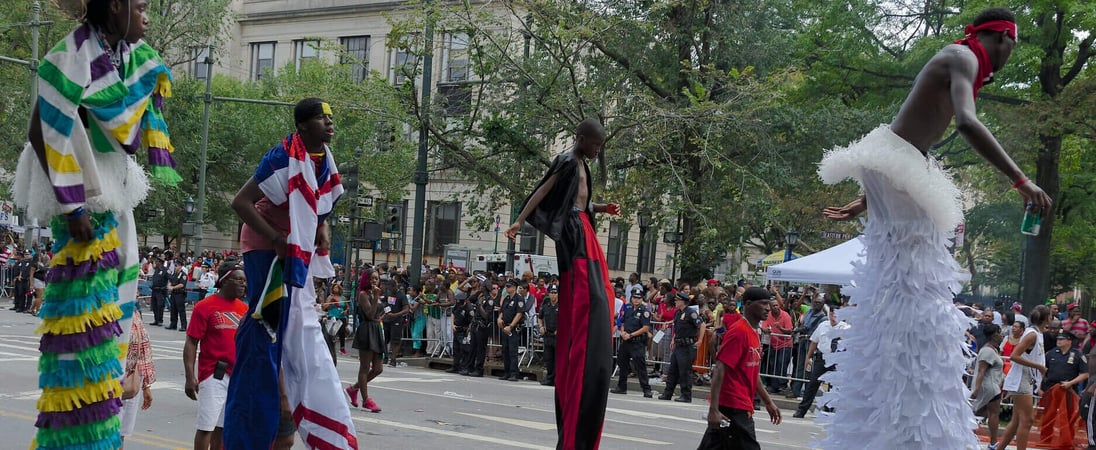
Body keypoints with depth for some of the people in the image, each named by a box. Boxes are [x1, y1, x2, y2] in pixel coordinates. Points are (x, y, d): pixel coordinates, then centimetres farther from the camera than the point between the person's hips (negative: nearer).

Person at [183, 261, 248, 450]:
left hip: (238, 376, 5)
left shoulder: (244, 309, 8)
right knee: (206, 426, -1)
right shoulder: (205, 306, -8)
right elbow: (191, 343, -8)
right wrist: (190, 377, -14)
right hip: (214, 375, -5)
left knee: (224, 427, 12)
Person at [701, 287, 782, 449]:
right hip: (734, 408, -9)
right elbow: (719, 370, -20)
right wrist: (713, 410, -25)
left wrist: (768, 401, 25)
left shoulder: (753, 333, 14)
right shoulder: (739, 331, -15)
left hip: (742, 407, 9)